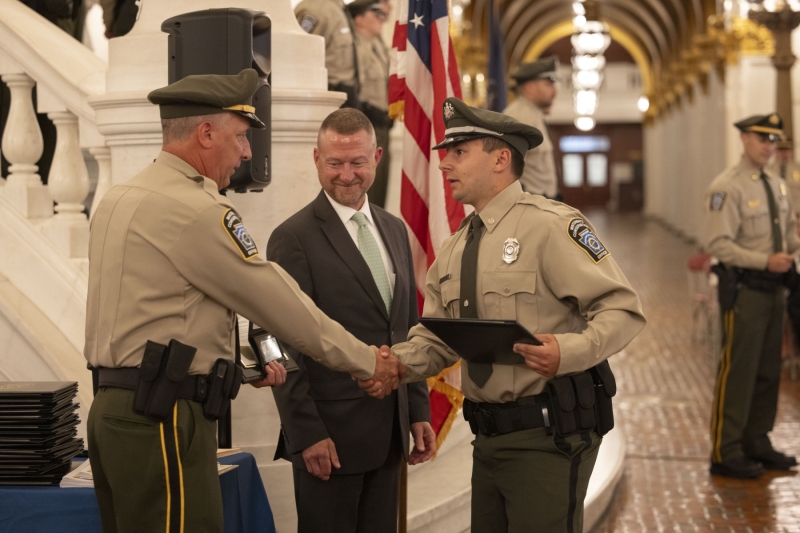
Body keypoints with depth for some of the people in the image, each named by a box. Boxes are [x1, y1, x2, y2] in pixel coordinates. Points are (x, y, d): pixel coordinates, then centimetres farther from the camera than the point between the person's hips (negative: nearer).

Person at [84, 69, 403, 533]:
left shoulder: (120, 200, 14)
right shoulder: (195, 211, -14)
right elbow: (279, 302, -10)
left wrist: (240, 364, 17)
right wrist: (367, 360, 0)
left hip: (115, 408, 10)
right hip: (163, 419, -10)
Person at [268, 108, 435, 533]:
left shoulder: (394, 230, 12)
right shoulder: (293, 238, -9)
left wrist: (418, 411, 12)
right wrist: (306, 434, -15)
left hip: (389, 431, 6)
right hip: (328, 434, -6)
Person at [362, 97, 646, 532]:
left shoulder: (550, 226, -10)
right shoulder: (452, 252, 12)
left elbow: (621, 309, -15)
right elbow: (437, 341, 12)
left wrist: (570, 350, -32)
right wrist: (395, 363, -8)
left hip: (548, 435, -7)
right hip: (489, 440, 7)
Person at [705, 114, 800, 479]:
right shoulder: (727, 188, -12)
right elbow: (718, 245, -18)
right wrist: (765, 261, -23)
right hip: (745, 288, -8)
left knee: (768, 370, 14)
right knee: (738, 370, -5)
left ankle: (756, 442, 26)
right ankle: (726, 453, 3)